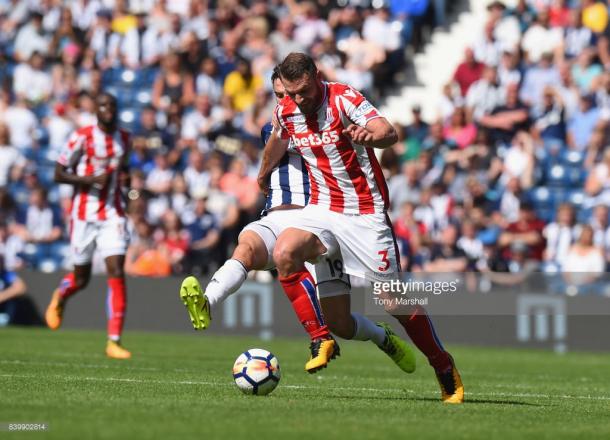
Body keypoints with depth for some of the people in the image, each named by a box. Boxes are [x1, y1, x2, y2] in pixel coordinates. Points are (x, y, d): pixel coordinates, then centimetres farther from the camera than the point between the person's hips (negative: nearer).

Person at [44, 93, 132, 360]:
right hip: (84, 215, -3)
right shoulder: (82, 137, -8)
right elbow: (59, 174, -7)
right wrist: (90, 179, -20)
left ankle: (114, 341, -12)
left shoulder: (124, 139, 8)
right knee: (81, 278, 8)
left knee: (117, 273, -12)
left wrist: (124, 178, 4)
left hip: (113, 215, 3)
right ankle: (59, 298, 46)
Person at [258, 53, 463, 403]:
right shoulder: (286, 111, 0)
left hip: (365, 212, -5)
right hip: (322, 209, 5)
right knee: (285, 252, -24)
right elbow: (278, 141, 26)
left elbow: (390, 133, -34)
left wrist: (370, 135, -57)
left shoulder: (343, 99, -17)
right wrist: (263, 177, 42)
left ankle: (446, 371, 17)